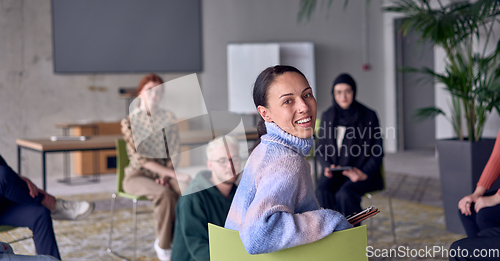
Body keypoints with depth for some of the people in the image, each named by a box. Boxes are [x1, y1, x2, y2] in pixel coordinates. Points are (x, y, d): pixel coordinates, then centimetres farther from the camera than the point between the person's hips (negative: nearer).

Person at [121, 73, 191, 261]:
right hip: (137, 176, -3)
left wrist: (166, 175, -14)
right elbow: (140, 158, -14)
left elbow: (174, 152, 6)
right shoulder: (130, 122, -5)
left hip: (164, 173, 4)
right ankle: (163, 245, -19)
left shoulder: (169, 118, 8)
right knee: (165, 194, -36)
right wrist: (174, 175, -23)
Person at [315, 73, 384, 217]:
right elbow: (320, 149, 15)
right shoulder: (327, 116, 10)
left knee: (344, 194, -33)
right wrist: (327, 167, -5)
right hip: (334, 172, 3)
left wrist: (365, 173, -13)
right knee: (322, 192, -30)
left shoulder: (368, 116, 1)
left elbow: (377, 152, 2)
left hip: (360, 172, -2)